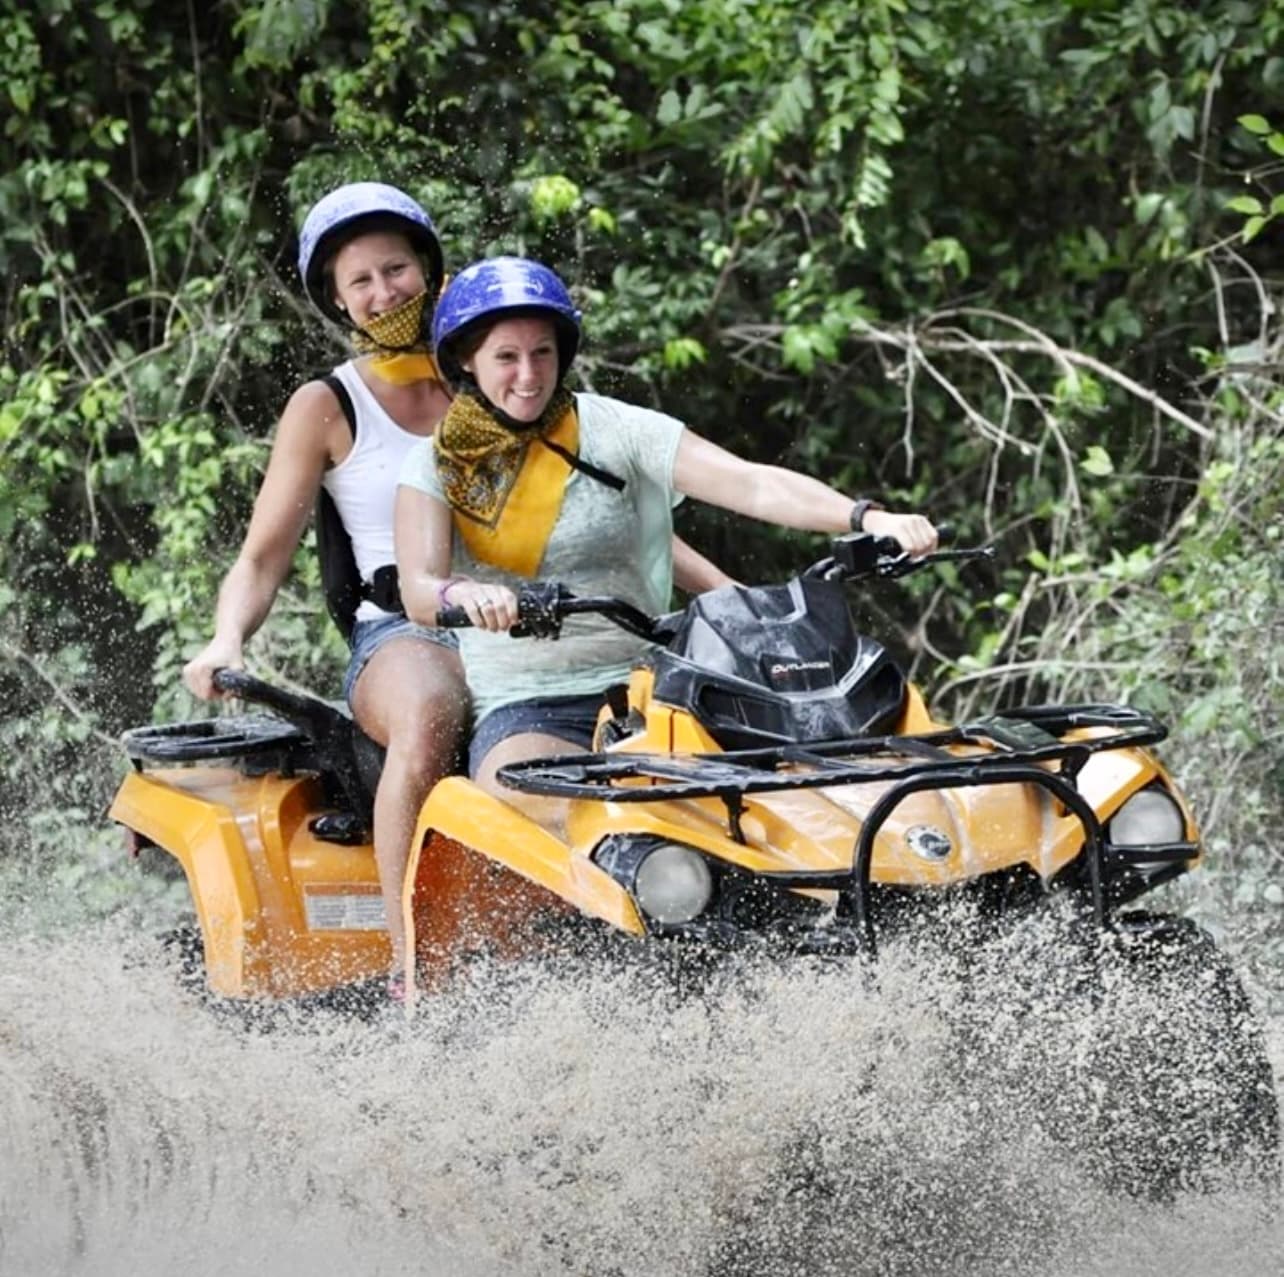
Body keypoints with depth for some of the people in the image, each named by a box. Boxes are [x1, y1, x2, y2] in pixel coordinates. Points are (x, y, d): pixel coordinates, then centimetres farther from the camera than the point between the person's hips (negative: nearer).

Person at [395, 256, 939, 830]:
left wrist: (868, 518, -22)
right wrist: (462, 594, -33)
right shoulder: (433, 465, 8)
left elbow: (752, 484, -6)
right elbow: (418, 590, -8)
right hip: (520, 711, -1)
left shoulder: (614, 428, 5)